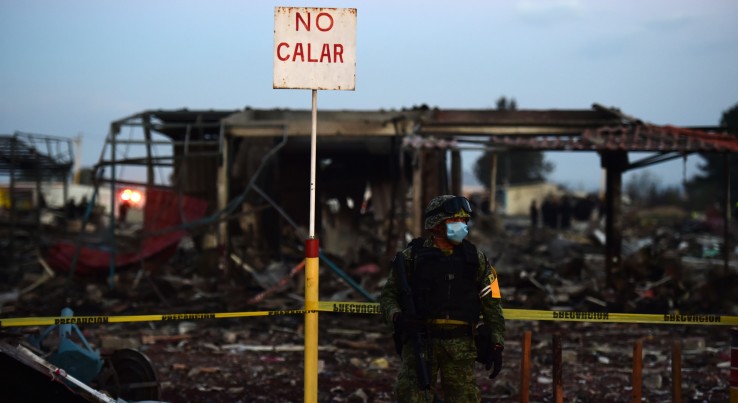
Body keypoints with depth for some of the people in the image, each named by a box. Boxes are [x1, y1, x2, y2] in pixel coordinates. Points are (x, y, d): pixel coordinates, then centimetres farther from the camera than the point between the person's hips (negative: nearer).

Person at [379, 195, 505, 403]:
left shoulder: (475, 258, 10)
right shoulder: (412, 256, 4)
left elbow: (491, 303, 10)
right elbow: (388, 295, 7)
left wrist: (496, 345, 3)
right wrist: (397, 317, -14)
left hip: (461, 344, 2)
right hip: (420, 340, -2)